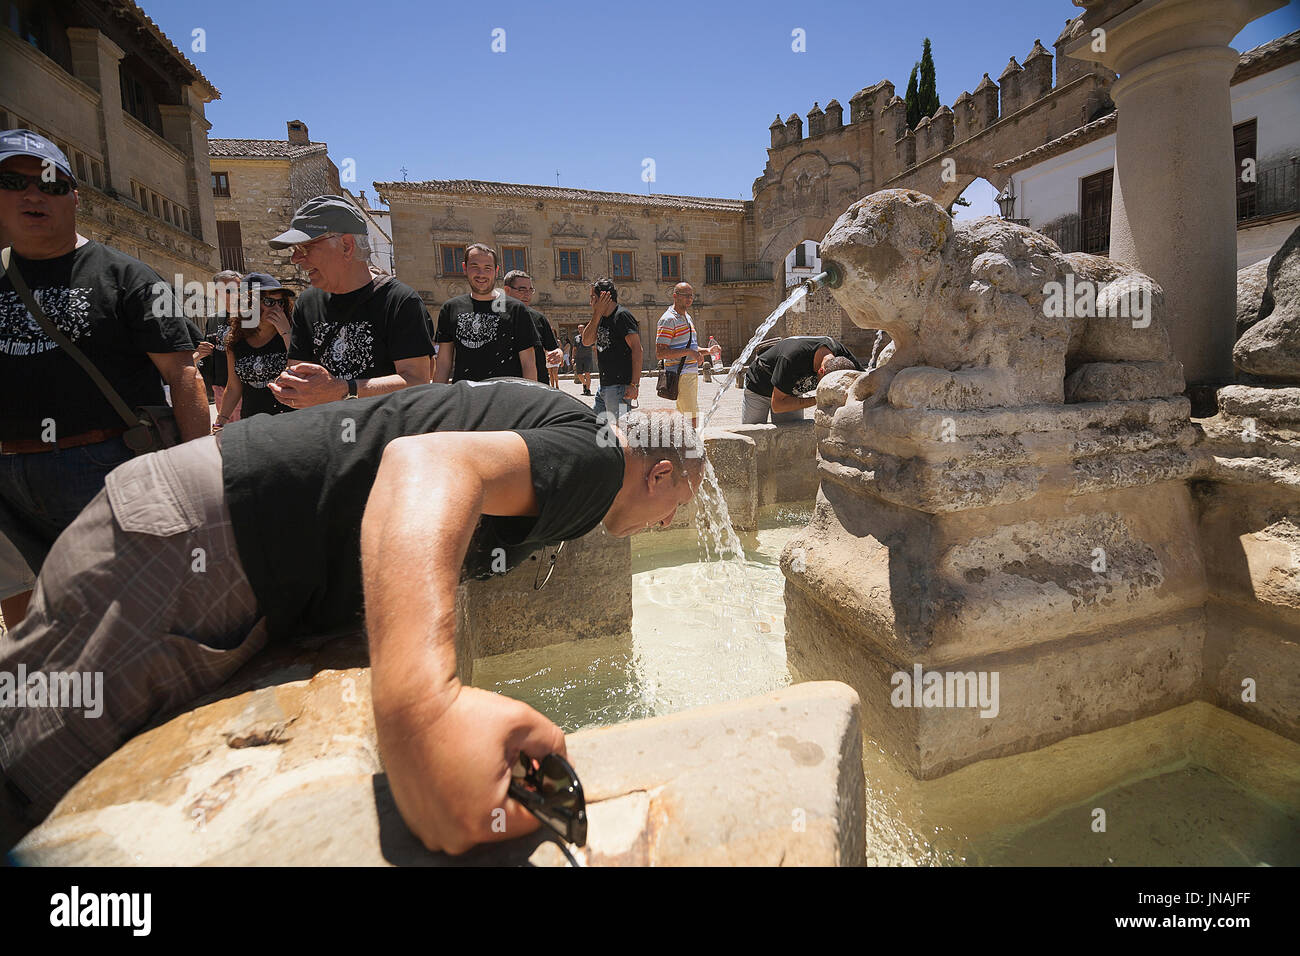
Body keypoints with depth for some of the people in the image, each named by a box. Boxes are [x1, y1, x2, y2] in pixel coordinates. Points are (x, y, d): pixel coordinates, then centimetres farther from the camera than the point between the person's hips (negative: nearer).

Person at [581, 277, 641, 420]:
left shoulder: (622, 315, -10)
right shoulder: (601, 319, 17)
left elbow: (637, 349, -17)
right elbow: (586, 341, 6)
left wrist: (634, 384, -24)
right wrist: (597, 313, -2)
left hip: (619, 386, -9)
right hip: (603, 386, 9)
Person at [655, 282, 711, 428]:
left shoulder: (687, 317, 19)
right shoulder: (668, 319, -11)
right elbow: (660, 353, -19)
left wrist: (707, 351, 12)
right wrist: (688, 352, -24)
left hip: (692, 374, 10)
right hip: (680, 376, -10)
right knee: (691, 417, -12)